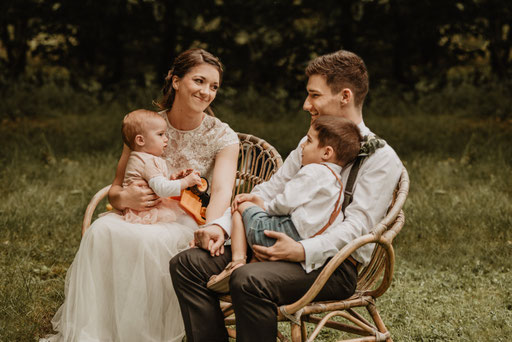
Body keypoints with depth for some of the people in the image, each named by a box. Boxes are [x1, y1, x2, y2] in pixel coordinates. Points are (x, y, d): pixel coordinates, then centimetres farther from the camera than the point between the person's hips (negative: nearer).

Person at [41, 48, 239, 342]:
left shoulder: (223, 137, -1)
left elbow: (222, 190, -19)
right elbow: (115, 189, 8)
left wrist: (212, 226, -42)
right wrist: (125, 198, -18)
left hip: (189, 221, -3)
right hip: (143, 215, 3)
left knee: (149, 239, -37)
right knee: (103, 229, -31)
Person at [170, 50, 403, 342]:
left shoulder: (381, 158, -2)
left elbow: (357, 227, -14)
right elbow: (269, 191, 18)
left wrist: (302, 251, -29)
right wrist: (222, 227, 2)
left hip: (335, 264, -8)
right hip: (286, 245, 8)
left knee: (249, 281, -36)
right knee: (188, 263, -9)